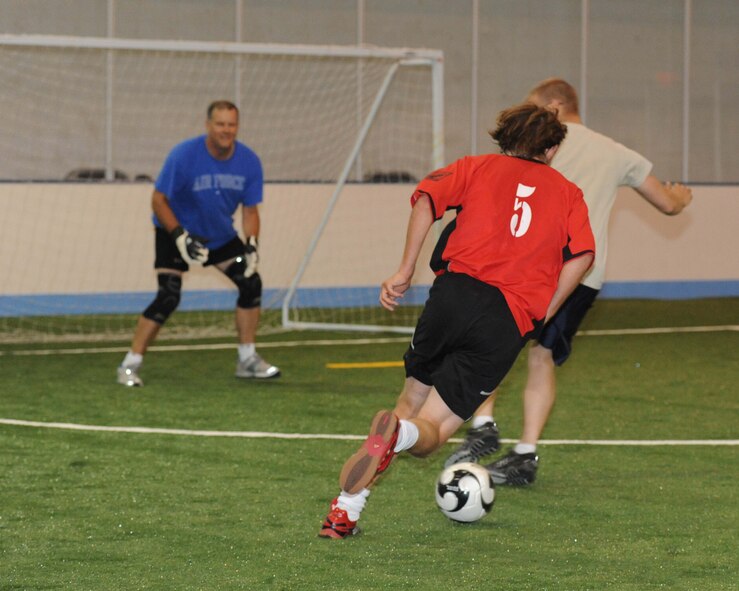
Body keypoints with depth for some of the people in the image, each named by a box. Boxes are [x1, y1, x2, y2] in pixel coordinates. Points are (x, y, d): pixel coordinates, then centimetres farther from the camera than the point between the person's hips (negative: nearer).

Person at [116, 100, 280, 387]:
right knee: (168, 297, -19)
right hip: (175, 233, -5)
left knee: (251, 283, -5)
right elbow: (158, 200, -19)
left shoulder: (249, 162, -12)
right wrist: (180, 237, -28)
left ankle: (248, 360, 10)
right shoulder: (184, 156, -25)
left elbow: (250, 210, -2)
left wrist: (251, 243, -19)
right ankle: (129, 365, -11)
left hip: (221, 235, 5)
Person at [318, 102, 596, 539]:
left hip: (456, 291, 1)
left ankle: (345, 511, 4)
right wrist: (542, 315, 8)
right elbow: (581, 255, 1)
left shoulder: (480, 167, 19)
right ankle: (398, 434, -37)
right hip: (510, 321, -1)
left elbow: (427, 199, 0)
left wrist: (406, 270, 1)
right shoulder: (568, 193, 19)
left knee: (412, 401, 18)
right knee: (432, 429, 2)